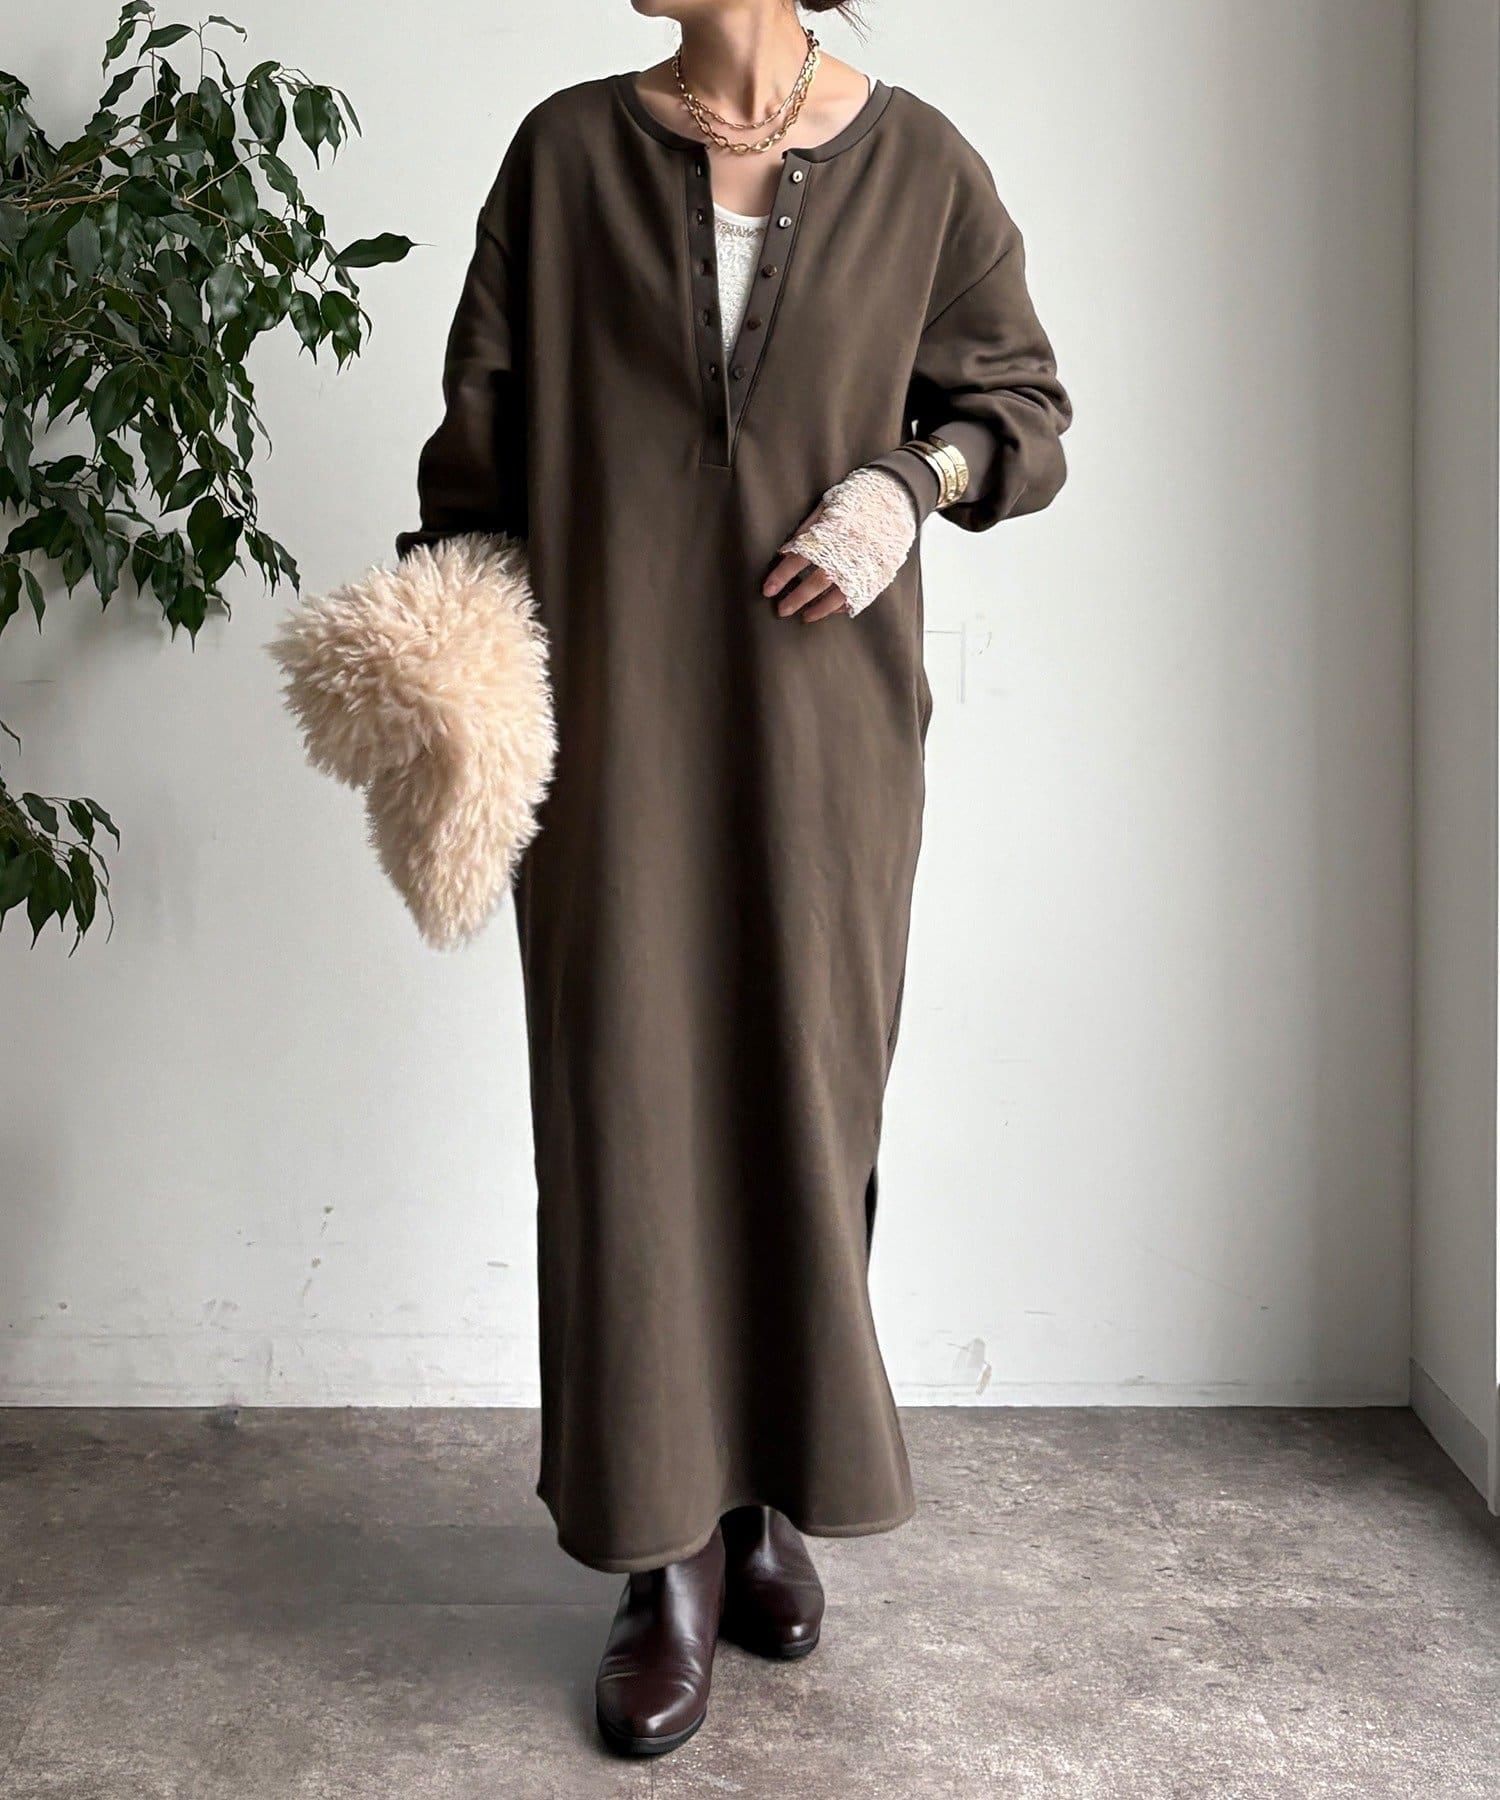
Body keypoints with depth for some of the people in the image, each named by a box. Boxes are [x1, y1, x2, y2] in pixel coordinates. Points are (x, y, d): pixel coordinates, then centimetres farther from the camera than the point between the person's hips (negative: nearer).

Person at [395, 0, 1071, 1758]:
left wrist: (906, 481, -8)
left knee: (805, 1088, 4)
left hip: (823, 710, 0)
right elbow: (484, 419, 8)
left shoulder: (919, 166, 4)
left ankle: (771, 1497, 22)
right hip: (614, 705, 0)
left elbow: (1022, 406, 11)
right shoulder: (570, 149, 6)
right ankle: (667, 1557, 8)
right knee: (628, 1095, -2)